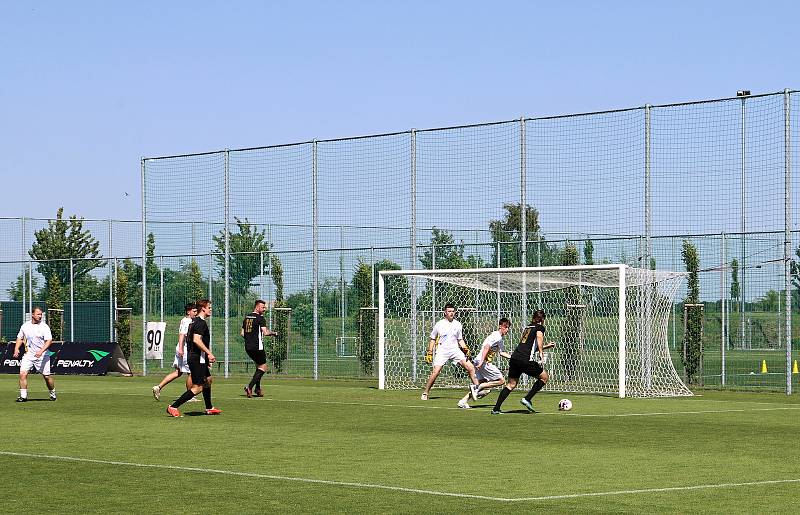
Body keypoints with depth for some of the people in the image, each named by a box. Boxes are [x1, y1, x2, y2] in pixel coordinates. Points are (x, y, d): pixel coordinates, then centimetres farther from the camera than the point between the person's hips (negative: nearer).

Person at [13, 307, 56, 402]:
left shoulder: (44, 326, -8)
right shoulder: (25, 326, 5)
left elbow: (49, 341, -16)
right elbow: (20, 338, 18)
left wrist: (41, 351, -30)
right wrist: (16, 349, 3)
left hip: (42, 355, -3)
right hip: (28, 354, 3)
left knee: (47, 376, 1)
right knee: (23, 374, -13)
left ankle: (53, 394, 25)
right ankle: (23, 396, -7)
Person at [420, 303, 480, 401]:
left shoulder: (458, 325, 8)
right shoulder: (439, 325, 1)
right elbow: (432, 339, 10)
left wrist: (465, 348, -1)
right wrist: (429, 352, 4)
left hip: (455, 349, 3)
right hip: (442, 351, -3)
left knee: (470, 367, -9)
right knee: (435, 372, -15)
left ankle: (476, 387, 6)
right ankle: (425, 393, -3)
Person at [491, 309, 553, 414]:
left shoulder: (528, 327, 27)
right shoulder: (540, 327, 5)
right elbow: (539, 337, -18)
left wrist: (546, 346, 44)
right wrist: (541, 352, -24)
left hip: (514, 357, 7)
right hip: (526, 360, -7)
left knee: (511, 384, 12)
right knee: (544, 377, 11)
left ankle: (496, 409, 3)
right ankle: (527, 399, 3)